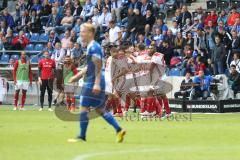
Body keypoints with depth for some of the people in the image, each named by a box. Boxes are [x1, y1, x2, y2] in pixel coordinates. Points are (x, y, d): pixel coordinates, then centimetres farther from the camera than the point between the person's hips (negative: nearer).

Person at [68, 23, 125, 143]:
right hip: (91, 82, 10)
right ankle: (119, 130, 8)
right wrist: (77, 76, 27)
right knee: (100, 109, 11)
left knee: (84, 108, -5)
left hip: (92, 83, -10)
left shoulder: (94, 47, -13)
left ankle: (82, 136, -1)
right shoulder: (91, 47, 17)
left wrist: (97, 83, -27)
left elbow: (98, 66, -21)